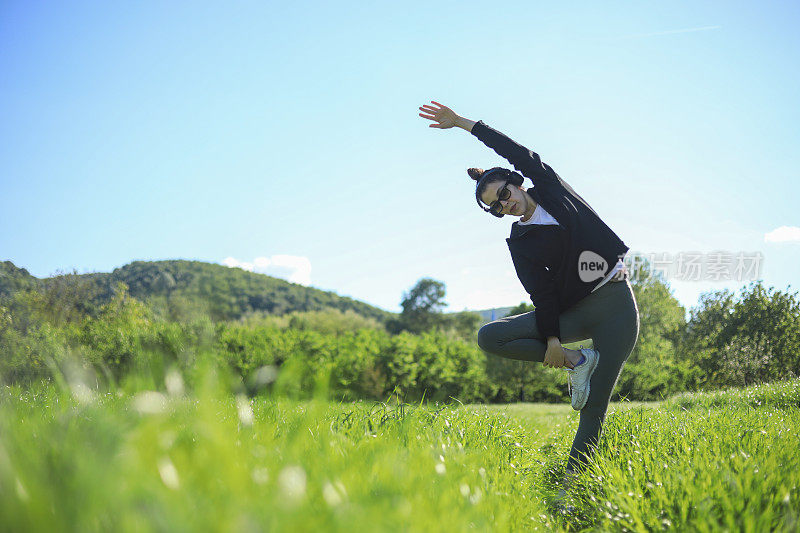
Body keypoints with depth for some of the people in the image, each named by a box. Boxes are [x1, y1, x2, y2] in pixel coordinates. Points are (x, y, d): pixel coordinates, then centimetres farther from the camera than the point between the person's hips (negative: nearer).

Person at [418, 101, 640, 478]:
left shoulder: (551, 189, 4)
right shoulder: (520, 242, 4)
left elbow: (517, 152, -6)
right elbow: (542, 293, -5)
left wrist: (464, 123, -5)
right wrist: (551, 339, -16)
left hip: (617, 308, -2)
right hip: (572, 310, 2)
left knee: (595, 407, -8)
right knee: (490, 337, -16)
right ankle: (576, 361, -7)